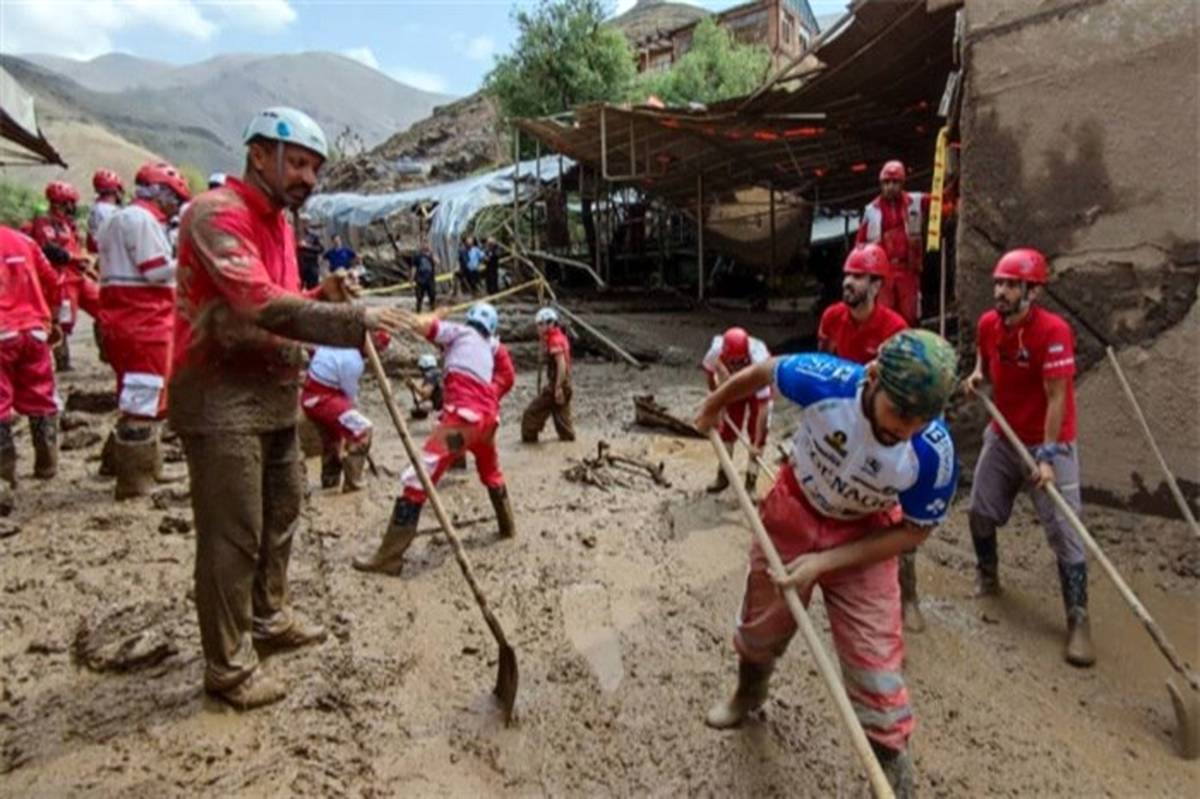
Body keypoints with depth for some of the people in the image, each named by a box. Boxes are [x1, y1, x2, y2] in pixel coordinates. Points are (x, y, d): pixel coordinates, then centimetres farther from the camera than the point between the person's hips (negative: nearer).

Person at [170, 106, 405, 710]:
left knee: (282, 510, 19)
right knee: (232, 535, -3)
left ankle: (268, 619, 38)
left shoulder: (278, 222, 15)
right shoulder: (218, 214, -15)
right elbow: (262, 305, -29)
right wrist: (354, 320, -31)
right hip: (221, 396, -10)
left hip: (275, 392, 10)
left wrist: (322, 296, 1)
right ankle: (228, 666, 12)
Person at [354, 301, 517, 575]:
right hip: (489, 416, 7)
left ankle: (388, 557, -16)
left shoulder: (458, 331, 11)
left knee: (418, 478, -11)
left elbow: (421, 325, -2)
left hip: (464, 415, -7)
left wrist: (433, 317, 17)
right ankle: (508, 526, 50)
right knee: (491, 472, 34)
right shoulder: (491, 345, 25)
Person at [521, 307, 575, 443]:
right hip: (564, 383, 10)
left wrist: (558, 387, -27)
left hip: (556, 384, -10)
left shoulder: (555, 340, -17)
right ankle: (567, 436, 23)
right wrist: (543, 340, 10)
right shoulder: (559, 337, 13)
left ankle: (529, 437, 10)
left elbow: (562, 364, -25)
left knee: (533, 412, 1)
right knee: (561, 415, 18)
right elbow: (544, 358, 21)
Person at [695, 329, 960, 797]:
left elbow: (914, 531, -16)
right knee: (761, 623, 22)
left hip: (864, 536, -1)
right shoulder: (826, 380, -35)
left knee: (875, 669, -5)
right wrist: (716, 404, 7)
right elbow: (764, 372, -12)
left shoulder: (934, 453, -32)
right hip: (793, 511, 2)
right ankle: (748, 694, 56)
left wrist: (825, 562, -23)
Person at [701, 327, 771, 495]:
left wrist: (757, 444, -43)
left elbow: (763, 407, -43)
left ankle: (751, 482, -2)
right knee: (727, 429, 5)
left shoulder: (759, 362, -45)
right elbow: (709, 370, -10)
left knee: (757, 433, -11)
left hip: (757, 388, -3)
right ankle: (723, 475, 21)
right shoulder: (716, 351, -38)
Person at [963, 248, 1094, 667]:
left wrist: (1047, 457, -30)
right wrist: (978, 374, -4)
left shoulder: (1054, 331, -23)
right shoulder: (987, 323, -3)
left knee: (1065, 533, -5)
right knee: (980, 512, 13)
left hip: (1049, 444, -6)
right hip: (1002, 437, 6)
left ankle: (1078, 621, 6)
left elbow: (1057, 399, -25)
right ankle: (987, 578, 38)